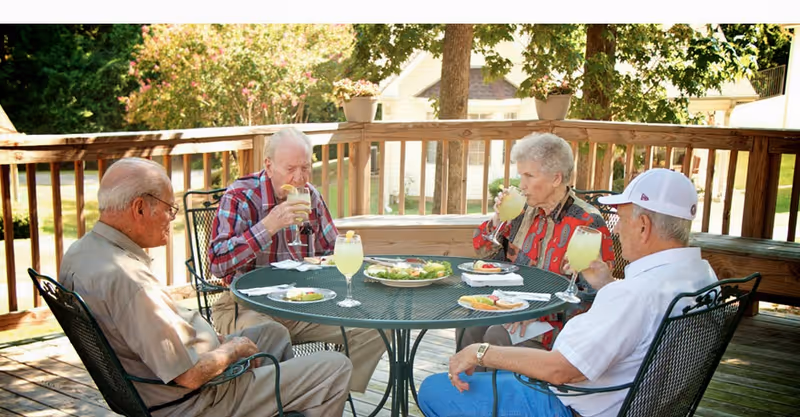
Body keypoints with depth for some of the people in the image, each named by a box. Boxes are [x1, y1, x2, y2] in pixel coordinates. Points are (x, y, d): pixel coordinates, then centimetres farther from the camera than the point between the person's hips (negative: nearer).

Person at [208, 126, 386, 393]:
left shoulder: (310, 196, 8)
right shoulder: (239, 197, -9)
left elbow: (333, 253, 20)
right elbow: (217, 263, -21)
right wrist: (269, 226, -27)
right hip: (248, 306, -5)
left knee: (375, 329, -10)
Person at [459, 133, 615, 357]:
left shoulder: (588, 223, -12)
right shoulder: (526, 211, 8)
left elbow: (594, 294, -14)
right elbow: (487, 257, 17)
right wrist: (497, 219, -1)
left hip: (557, 320, -5)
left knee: (498, 335, -28)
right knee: (468, 327, -19)